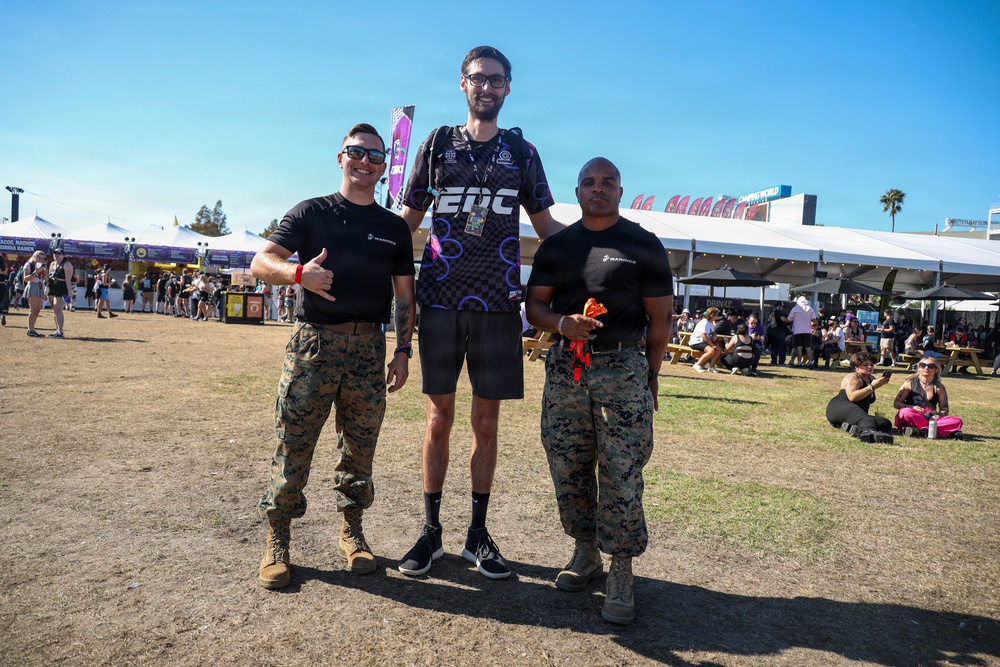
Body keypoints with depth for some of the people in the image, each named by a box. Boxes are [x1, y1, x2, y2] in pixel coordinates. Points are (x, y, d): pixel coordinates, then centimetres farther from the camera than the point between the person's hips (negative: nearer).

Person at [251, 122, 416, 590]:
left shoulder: (394, 228, 15)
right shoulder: (311, 213, 7)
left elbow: (404, 295, 15)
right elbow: (261, 262, -2)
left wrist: (403, 350, 6)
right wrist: (298, 274, -23)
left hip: (368, 347, 3)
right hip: (313, 342, -2)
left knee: (360, 448, 8)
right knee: (293, 445, -2)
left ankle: (351, 532, 24)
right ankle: (277, 541, 12)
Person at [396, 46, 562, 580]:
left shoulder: (522, 152, 12)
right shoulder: (437, 144, 10)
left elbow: (547, 225, 14)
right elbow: (408, 221, 11)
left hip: (498, 303, 1)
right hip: (441, 299, 0)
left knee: (486, 422, 5)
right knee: (439, 416, 3)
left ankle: (478, 534, 18)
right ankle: (431, 530, 17)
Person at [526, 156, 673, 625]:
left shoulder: (643, 245, 4)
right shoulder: (556, 246, 12)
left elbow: (659, 316, 4)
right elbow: (535, 306, 9)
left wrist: (650, 374, 3)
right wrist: (563, 323, -12)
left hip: (623, 369, -3)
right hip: (565, 368, 4)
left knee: (622, 475, -5)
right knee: (567, 469, 8)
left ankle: (620, 573, 7)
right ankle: (585, 552, 25)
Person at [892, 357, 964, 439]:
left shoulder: (939, 388, 11)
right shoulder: (910, 383, 5)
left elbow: (945, 410, 10)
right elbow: (896, 403, 1)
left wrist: (937, 416, -13)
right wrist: (912, 407, -17)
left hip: (931, 419, 3)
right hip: (912, 420, -3)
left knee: (957, 421, -21)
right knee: (906, 412, -37)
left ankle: (922, 432, -35)